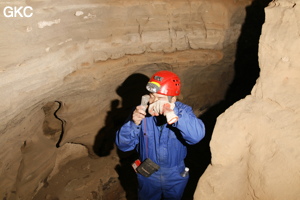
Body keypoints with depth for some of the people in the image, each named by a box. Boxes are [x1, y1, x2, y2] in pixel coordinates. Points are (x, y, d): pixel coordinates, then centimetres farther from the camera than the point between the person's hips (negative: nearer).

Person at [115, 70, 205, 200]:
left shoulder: (183, 111, -21)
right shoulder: (142, 112, -19)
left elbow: (197, 135, -42)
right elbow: (123, 145, -21)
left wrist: (172, 113, -56)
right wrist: (134, 123, -39)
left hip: (175, 177, 0)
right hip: (148, 175, 1)